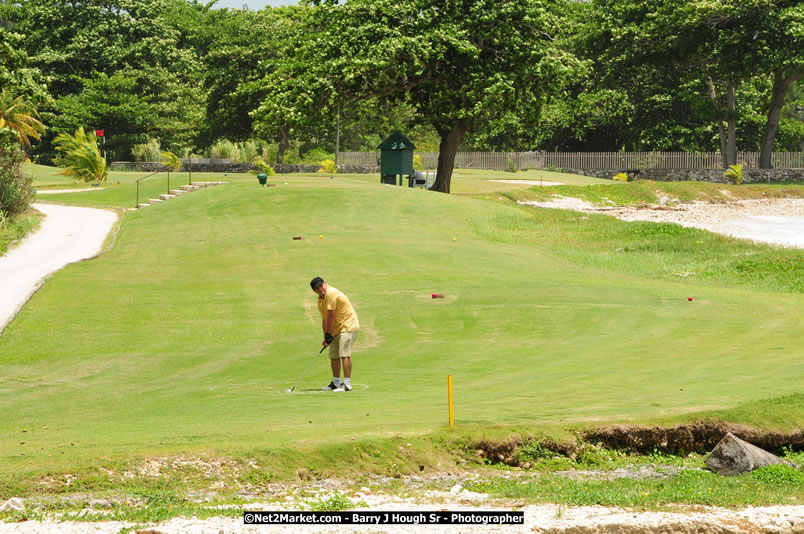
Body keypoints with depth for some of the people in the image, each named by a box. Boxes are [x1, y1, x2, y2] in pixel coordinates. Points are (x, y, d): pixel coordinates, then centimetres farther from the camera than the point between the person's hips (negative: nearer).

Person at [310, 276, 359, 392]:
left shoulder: (331, 293, -18)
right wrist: (326, 337, 1)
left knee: (345, 354, -17)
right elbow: (324, 319, 12)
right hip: (337, 329, 10)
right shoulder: (320, 300, 11)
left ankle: (347, 384, -19)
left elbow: (332, 316, -18)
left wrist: (328, 335, -13)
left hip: (348, 326, -10)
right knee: (334, 356, 11)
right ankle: (336, 382, 22)